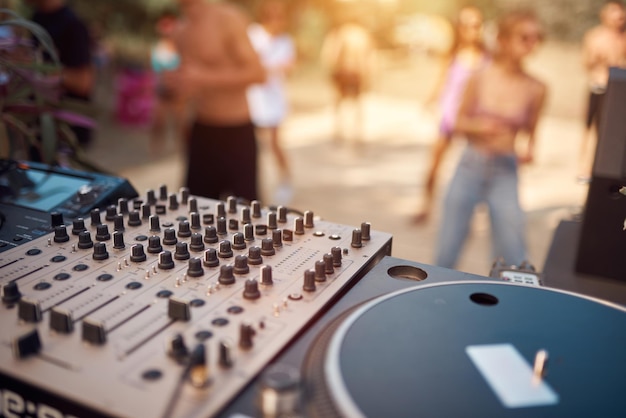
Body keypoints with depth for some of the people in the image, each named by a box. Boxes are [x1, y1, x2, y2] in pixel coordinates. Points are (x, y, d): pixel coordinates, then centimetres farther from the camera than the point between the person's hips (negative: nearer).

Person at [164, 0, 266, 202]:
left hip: (235, 133, -6)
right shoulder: (182, 30, 9)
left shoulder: (227, 18, -11)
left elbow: (257, 73, -16)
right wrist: (175, 81, 0)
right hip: (201, 130, 6)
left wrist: (204, 79, -23)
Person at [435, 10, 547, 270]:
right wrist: (479, 127, -17)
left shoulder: (535, 89, -4)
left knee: (513, 256, -2)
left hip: (505, 172, 0)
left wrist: (529, 151, -12)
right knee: (447, 251, 8)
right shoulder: (481, 78, -4)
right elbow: (459, 123, 4)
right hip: (471, 164, 0)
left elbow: (529, 132, 9)